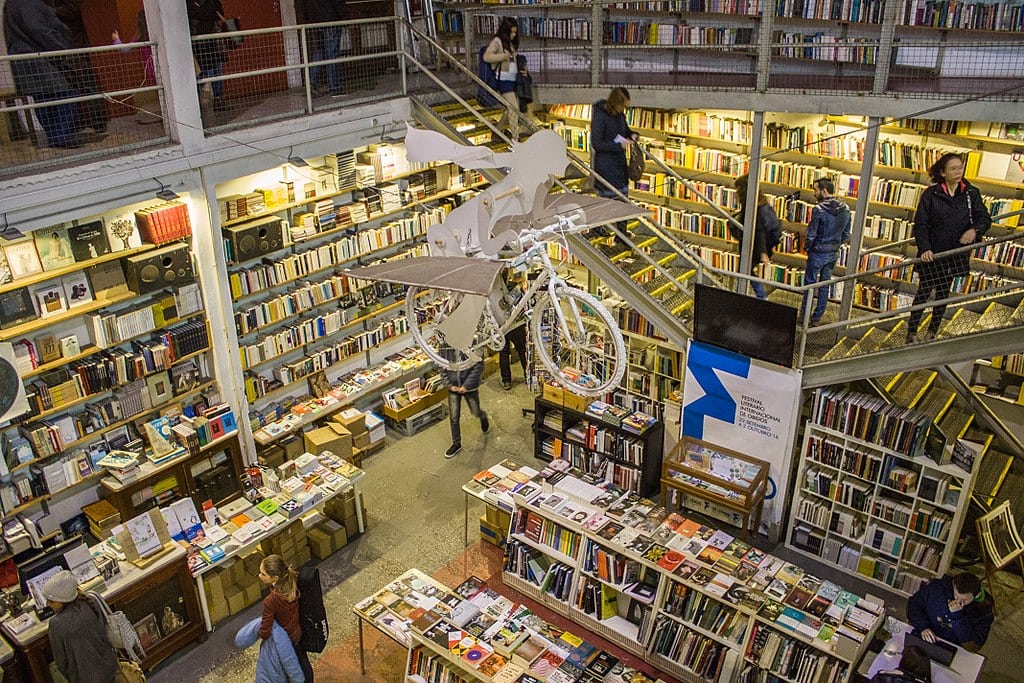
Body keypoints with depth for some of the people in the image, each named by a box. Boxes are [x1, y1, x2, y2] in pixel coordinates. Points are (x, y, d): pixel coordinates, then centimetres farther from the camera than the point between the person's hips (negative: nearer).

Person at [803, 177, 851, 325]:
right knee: (824, 285, 15)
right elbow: (846, 234, 5)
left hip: (818, 253, -6)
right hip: (834, 254, 6)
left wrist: (806, 247, 1)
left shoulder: (818, 210, -21)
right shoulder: (845, 209, -1)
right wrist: (836, 245, 18)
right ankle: (817, 317, 22)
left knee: (810, 283, 7)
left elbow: (811, 234, -17)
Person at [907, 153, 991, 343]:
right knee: (924, 292, 1)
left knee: (943, 294, 13)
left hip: (955, 254, 3)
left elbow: (984, 218, 0)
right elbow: (920, 225, -8)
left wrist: (975, 230, -22)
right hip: (931, 253, -3)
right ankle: (912, 332, 10)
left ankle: (933, 331, 26)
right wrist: (925, 248, -21)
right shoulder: (931, 194, -6)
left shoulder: (971, 193, 2)